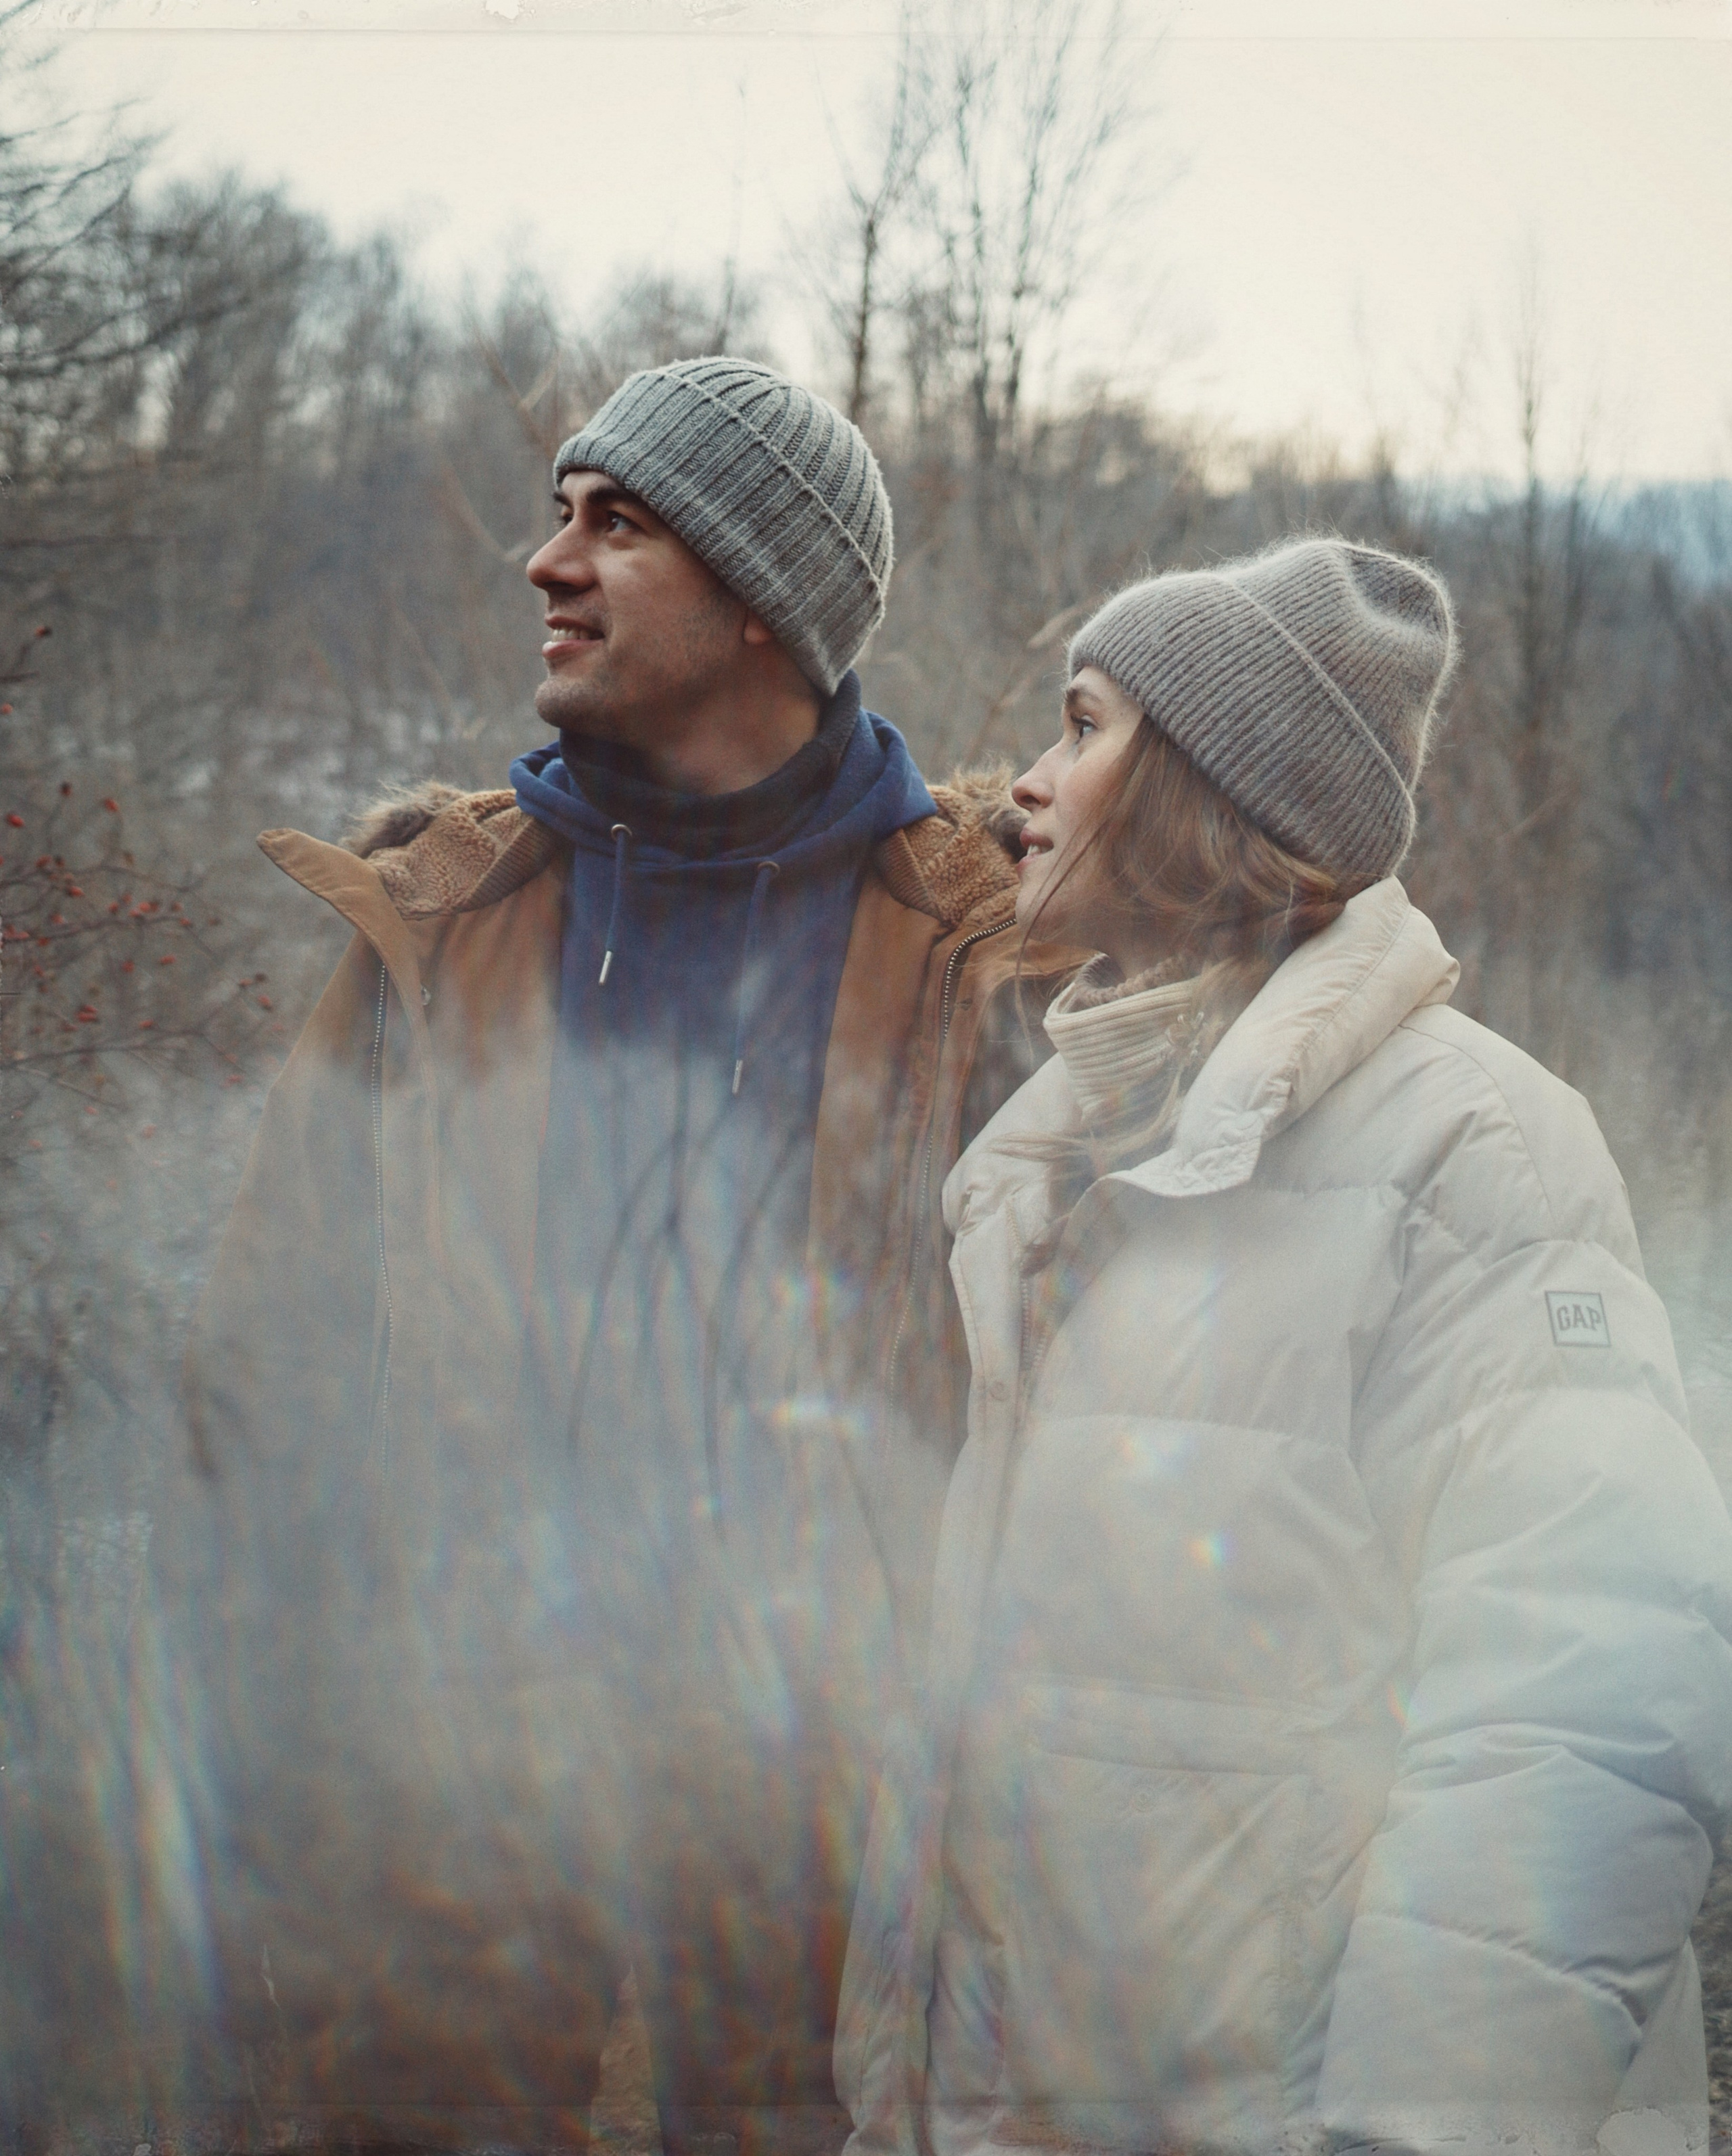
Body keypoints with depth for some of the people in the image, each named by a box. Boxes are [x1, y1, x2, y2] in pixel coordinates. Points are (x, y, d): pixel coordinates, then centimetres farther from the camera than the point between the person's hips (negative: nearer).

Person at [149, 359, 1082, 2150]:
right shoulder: (441, 913, 10)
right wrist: (236, 1838, 4)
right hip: (444, 1748, 2)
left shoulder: (963, 942, 3)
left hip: (816, 1780, -2)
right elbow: (268, 1363, 10)